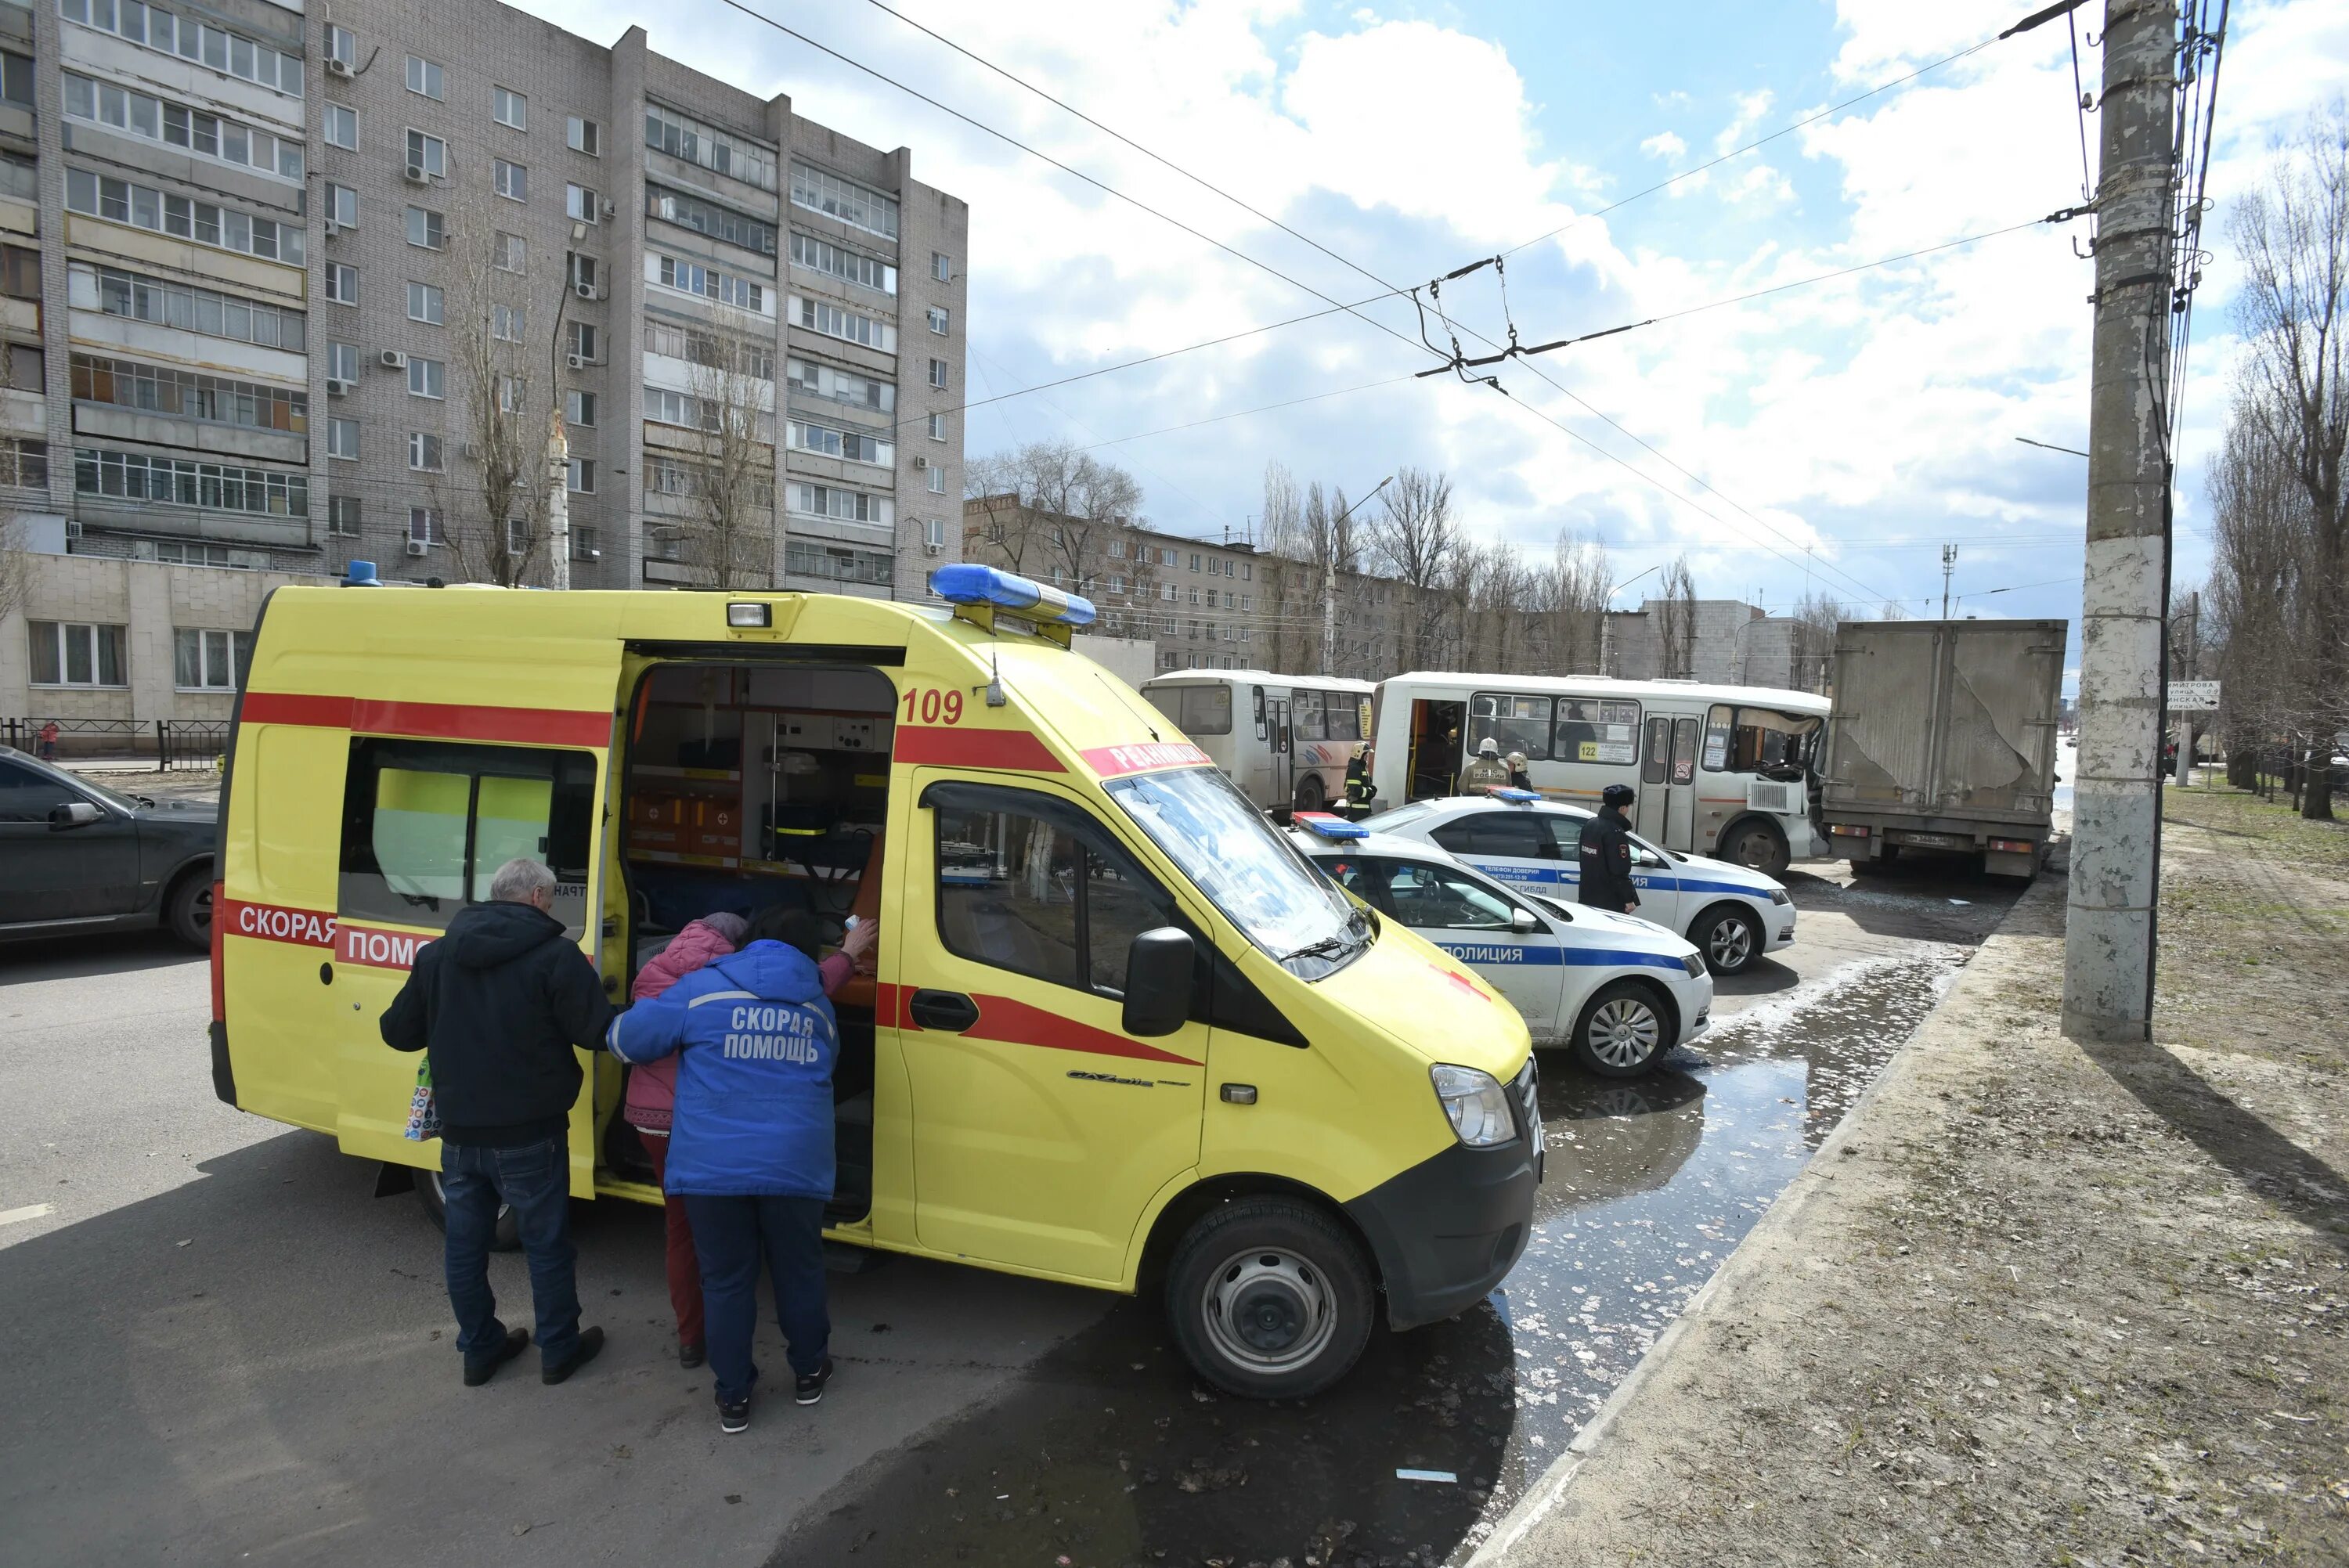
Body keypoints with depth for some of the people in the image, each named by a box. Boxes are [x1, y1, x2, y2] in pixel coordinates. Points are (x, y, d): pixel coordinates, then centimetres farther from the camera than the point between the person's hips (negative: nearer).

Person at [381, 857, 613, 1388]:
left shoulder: (435, 954, 2)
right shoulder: (556, 955, -16)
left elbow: (397, 1031, 8)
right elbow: (597, 1033, -18)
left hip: (459, 1133, 5)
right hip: (529, 1135, -5)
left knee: (465, 1246, 19)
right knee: (547, 1245, 11)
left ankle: (479, 1349, 32)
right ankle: (559, 1350, 24)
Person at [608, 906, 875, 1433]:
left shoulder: (701, 989, 1)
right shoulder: (819, 1007, 11)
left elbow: (624, 1039, 3)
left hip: (711, 1167, -1)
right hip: (795, 1166, 2)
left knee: (725, 1281, 13)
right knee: (798, 1272, 19)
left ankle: (734, 1398, 24)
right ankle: (808, 1372, 36)